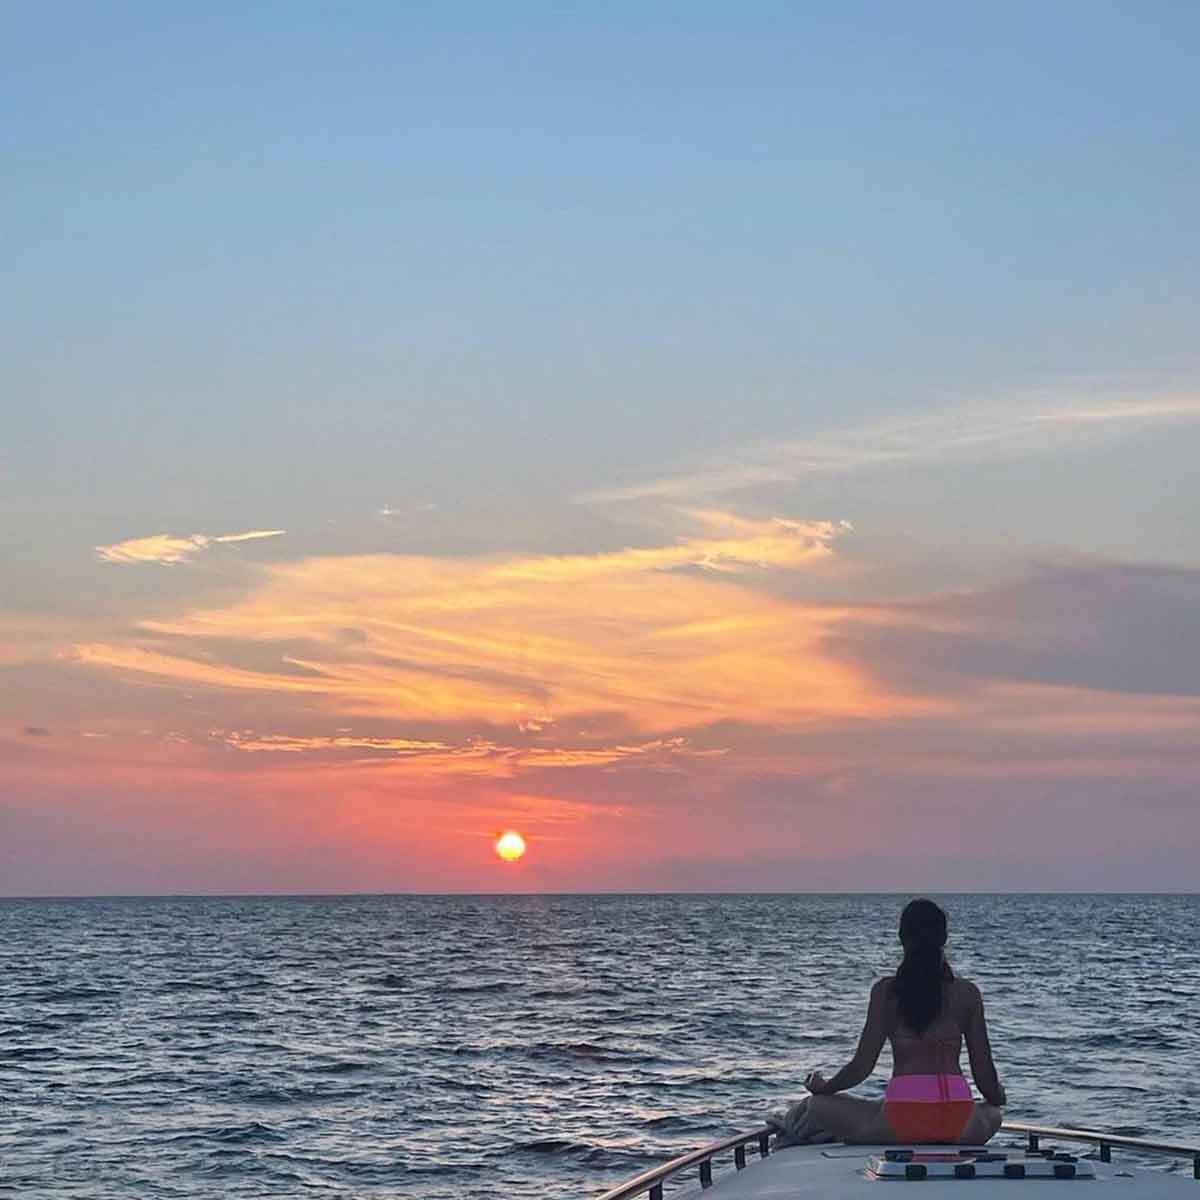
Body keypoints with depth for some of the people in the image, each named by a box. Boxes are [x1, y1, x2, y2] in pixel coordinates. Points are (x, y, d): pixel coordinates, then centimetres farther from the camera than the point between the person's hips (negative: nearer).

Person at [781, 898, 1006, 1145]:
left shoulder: (886, 991, 2)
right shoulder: (966, 993, 6)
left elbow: (862, 1066, 2)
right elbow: (983, 1068, 8)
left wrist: (823, 1088, 21)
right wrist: (996, 1098, 30)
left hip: (903, 1118, 0)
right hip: (960, 1127, 0)